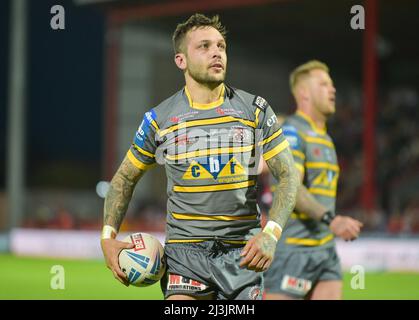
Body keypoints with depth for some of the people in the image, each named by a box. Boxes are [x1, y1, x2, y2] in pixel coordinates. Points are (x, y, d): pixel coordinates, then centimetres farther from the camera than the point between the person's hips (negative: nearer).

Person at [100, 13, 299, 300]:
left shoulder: (255, 109, 2)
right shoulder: (159, 119, 2)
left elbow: (289, 175, 2)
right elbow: (125, 178, 14)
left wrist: (271, 234, -14)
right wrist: (108, 236, 1)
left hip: (243, 252, 1)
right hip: (185, 251, -1)